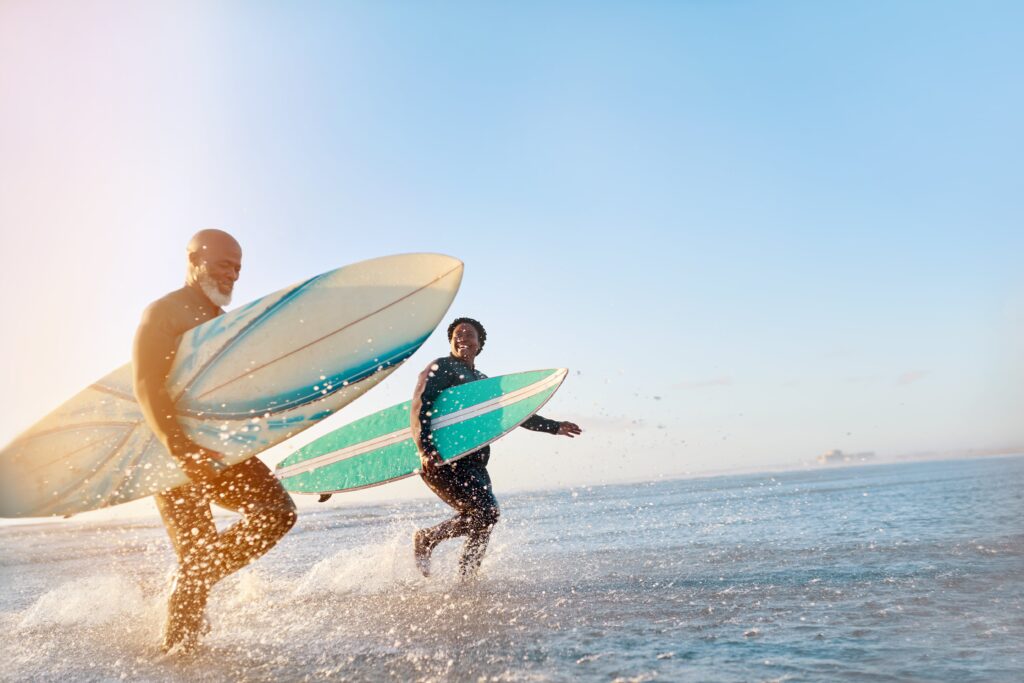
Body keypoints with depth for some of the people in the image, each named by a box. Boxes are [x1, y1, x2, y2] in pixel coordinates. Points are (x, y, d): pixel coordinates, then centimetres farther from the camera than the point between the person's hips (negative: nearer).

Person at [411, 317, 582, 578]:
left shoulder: (482, 380, 24)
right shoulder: (441, 368, 1)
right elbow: (420, 407, -11)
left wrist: (554, 427, 30)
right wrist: (426, 450, -25)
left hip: (475, 464, 8)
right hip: (444, 460, -8)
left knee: (486, 516, -1)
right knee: (484, 512, -17)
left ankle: (466, 579, 11)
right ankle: (426, 539, 0)